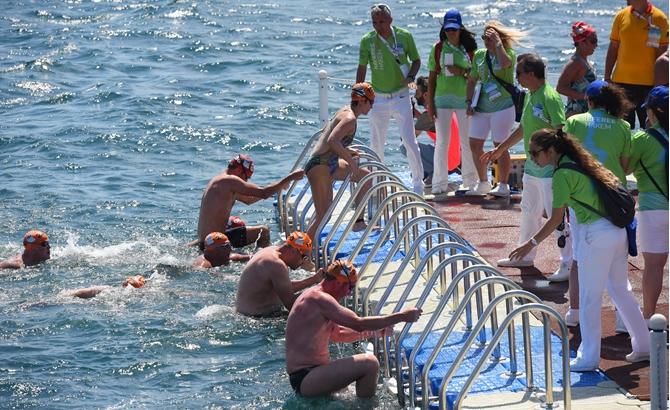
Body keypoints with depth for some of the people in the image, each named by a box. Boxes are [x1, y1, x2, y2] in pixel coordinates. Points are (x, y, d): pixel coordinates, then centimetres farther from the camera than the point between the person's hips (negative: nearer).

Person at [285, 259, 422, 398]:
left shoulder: (313, 297, 15)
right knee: (369, 363, -23)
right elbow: (359, 324, -24)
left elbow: (337, 334, 25)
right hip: (304, 379, -12)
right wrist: (402, 316, -20)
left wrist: (375, 331, 18)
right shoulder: (319, 299, -18)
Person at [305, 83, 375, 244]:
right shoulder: (350, 118, -17)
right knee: (322, 215, -14)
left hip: (330, 163, 11)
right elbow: (332, 141, -32)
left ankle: (358, 222, 26)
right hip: (319, 166, -11)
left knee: (366, 176, 21)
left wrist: (346, 150, 25)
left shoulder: (346, 111, 13)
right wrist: (350, 160, -25)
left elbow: (326, 132, 27)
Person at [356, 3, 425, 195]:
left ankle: (418, 182, 4)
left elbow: (416, 60, 5)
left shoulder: (405, 36, -7)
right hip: (378, 98, 1)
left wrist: (410, 76, -14)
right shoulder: (367, 40, -7)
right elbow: (362, 68, -1)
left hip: (400, 97, -1)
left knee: (409, 141, -5)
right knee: (376, 144, 8)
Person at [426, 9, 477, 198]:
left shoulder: (469, 48, 0)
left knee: (467, 142, 5)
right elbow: (432, 76, 3)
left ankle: (470, 181, 16)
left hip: (464, 98, 0)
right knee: (442, 143, 1)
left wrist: (461, 72, -17)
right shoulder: (438, 48, 1)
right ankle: (440, 184, 6)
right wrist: (430, 103, 0)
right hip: (442, 98, 0)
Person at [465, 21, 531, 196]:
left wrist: (498, 42, -23)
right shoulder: (479, 55, 9)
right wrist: (469, 101, 6)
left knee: (500, 145, -1)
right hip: (482, 107, 6)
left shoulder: (509, 53, -7)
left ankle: (503, 185, 10)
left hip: (502, 106, -6)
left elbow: (504, 63, -32)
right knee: (474, 144, 5)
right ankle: (483, 183, 20)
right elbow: (472, 80, 16)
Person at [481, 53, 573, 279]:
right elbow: (523, 128, 24)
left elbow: (561, 131, -24)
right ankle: (525, 255, 35)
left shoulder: (550, 97, -19)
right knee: (529, 211, 20)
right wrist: (499, 149, 30)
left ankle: (569, 263, 0)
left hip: (549, 166, -10)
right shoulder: (530, 96, 11)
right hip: (531, 165, 10)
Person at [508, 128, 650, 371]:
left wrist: (530, 244, -6)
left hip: (596, 235, -9)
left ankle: (589, 358, 7)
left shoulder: (562, 175, -12)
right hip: (618, 231, 9)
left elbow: (556, 219, -12)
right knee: (620, 290, 18)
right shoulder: (579, 164, 13)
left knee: (589, 298, 1)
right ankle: (643, 346, 24)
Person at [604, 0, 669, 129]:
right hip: (621, 81, 3)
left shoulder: (659, 18, -5)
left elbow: (662, 53, -4)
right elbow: (613, 48, 8)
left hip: (648, 83, -3)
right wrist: (607, 77, 5)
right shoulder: (621, 16, 3)